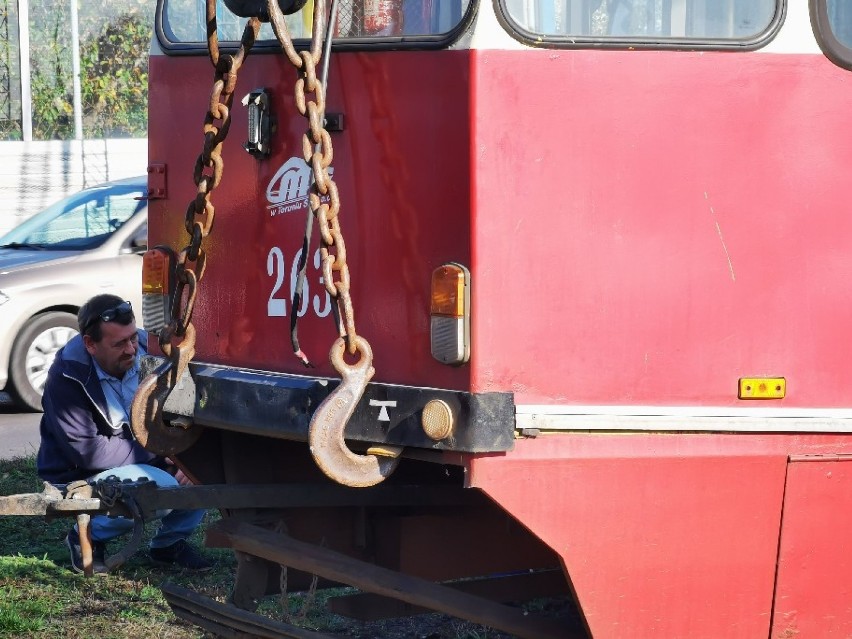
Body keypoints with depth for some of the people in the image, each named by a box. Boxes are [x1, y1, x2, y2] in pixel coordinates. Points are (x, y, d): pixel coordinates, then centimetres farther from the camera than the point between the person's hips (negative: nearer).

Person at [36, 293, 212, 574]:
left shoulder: (147, 349, -7)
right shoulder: (67, 377, -23)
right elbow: (86, 451, -26)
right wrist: (157, 455, -25)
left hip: (146, 463, 6)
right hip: (81, 478, -6)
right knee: (162, 488, -33)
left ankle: (170, 540, 5)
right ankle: (87, 536, -7)